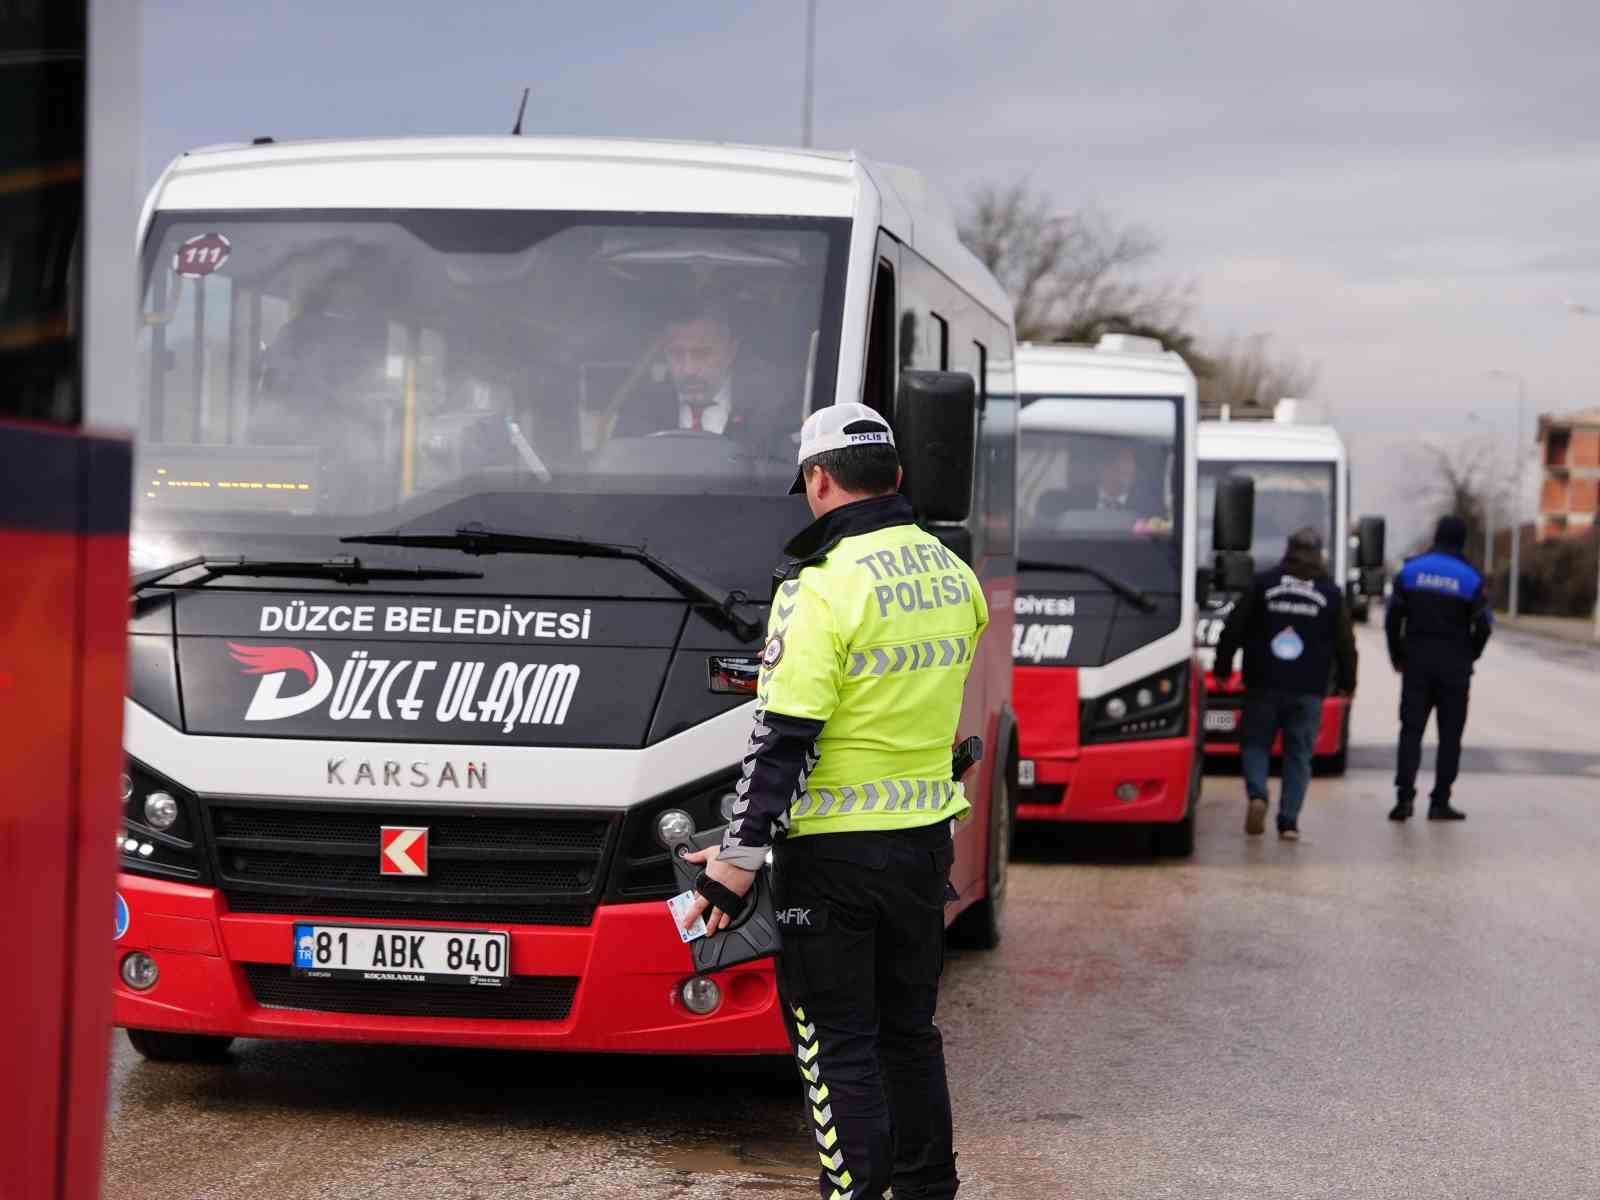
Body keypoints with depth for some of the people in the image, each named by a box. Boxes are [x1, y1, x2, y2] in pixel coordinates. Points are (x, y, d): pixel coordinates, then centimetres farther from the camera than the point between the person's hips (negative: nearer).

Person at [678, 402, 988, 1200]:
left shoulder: (823, 589, -17)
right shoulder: (954, 578, 5)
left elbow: (784, 739, -20)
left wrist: (737, 857, -15)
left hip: (833, 851, -7)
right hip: (926, 842, 7)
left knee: (836, 1043, 1)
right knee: (908, 1029, 18)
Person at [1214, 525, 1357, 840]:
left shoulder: (1263, 584, 2)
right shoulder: (1331, 592, 4)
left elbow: (1233, 628, 2)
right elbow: (1345, 643, 9)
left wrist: (1222, 668, 11)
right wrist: (1347, 682, 21)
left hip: (1264, 685, 0)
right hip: (1308, 690, 1)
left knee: (1255, 743, 10)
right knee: (1299, 754, 5)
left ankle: (1257, 794, -16)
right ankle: (1289, 821, -2)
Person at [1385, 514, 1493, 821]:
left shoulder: (1410, 570, 1)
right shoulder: (1471, 577, -4)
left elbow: (1392, 617, 0)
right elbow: (1483, 625, -6)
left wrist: (1397, 656, 11)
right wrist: (1468, 657, 10)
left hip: (1416, 662, 1)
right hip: (1454, 667, -1)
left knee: (1411, 729, 3)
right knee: (1450, 734, 6)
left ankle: (1404, 795, -9)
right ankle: (1440, 802, 3)